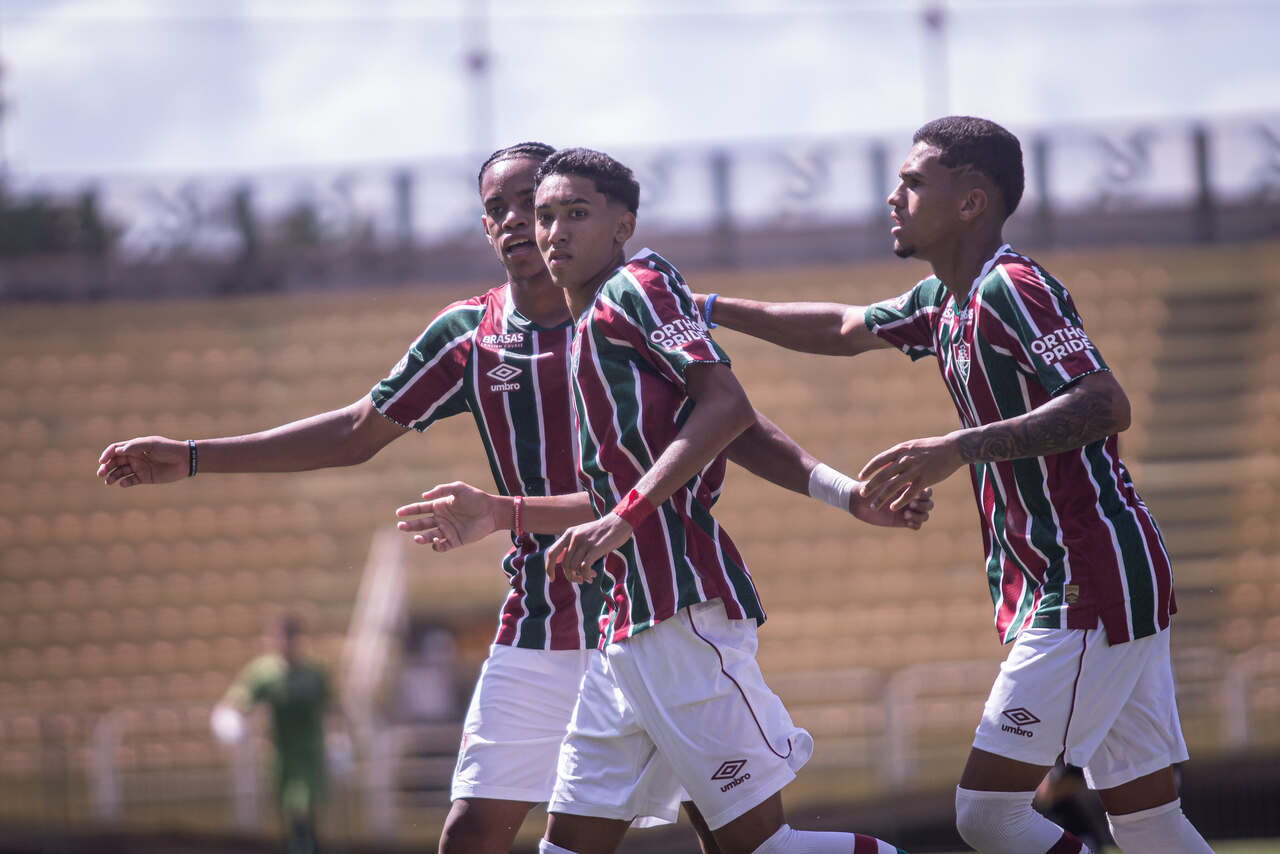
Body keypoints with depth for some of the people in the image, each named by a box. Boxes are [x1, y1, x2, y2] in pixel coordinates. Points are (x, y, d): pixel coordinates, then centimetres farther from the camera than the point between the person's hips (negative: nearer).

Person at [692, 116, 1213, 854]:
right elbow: (845, 331, 32)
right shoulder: (947, 302, 15)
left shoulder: (1012, 289, -14)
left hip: (1092, 588, -10)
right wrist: (709, 309, 31)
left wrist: (963, 448, -31)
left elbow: (1107, 406, -27)